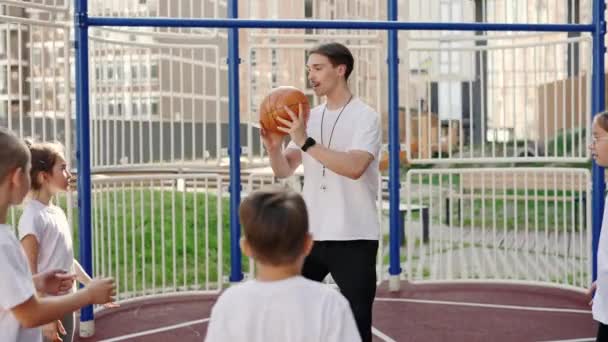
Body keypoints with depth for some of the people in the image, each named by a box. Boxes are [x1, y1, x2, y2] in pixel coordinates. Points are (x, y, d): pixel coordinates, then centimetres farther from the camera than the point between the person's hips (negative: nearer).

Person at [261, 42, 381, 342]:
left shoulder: (365, 116, -7)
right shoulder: (310, 117, 10)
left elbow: (354, 167, -23)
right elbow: (284, 171, 8)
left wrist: (306, 142, -26)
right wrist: (273, 146, -12)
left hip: (353, 238, -6)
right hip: (310, 234, 6)